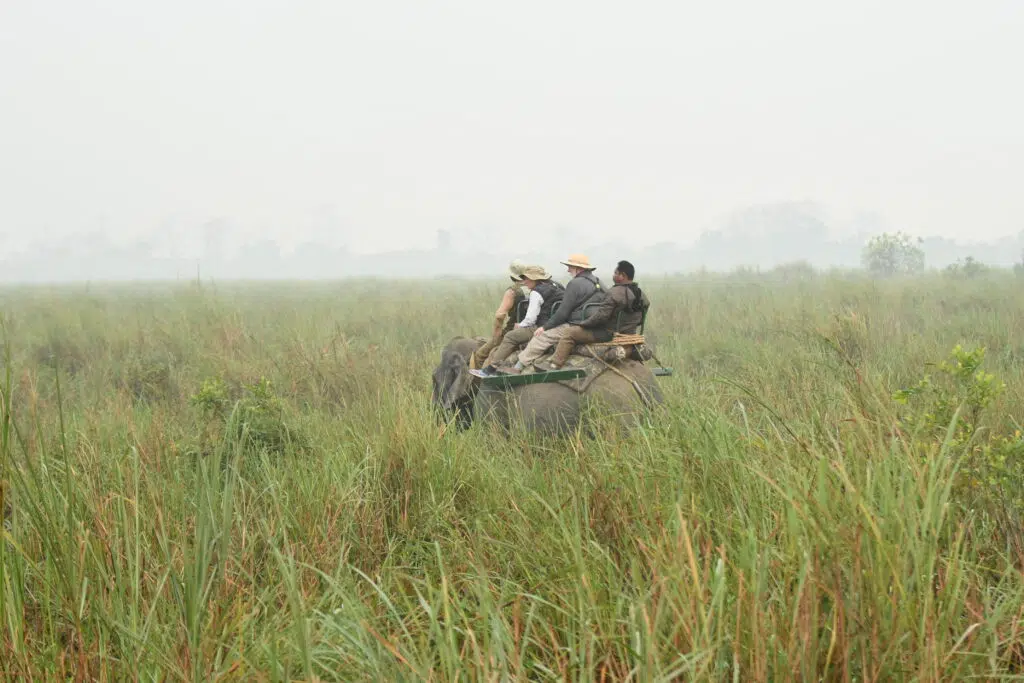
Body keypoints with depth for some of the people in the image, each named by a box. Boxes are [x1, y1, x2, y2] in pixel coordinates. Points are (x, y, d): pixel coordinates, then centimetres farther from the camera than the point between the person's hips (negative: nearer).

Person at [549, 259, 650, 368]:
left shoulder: (615, 293, -22)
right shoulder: (640, 294, 3)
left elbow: (600, 315, -24)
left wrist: (583, 323, -9)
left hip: (609, 334, -9)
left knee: (570, 333, -4)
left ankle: (555, 365, -10)